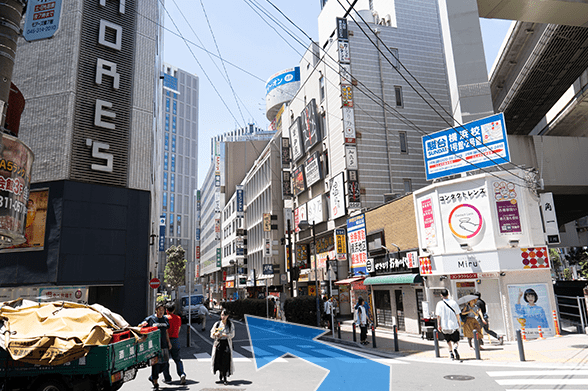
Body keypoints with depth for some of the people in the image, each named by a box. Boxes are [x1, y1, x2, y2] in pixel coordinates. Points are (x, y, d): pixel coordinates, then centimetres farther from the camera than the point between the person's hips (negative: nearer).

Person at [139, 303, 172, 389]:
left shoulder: (165, 319, 13)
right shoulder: (150, 319, -3)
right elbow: (139, 326, -4)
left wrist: (168, 342, 16)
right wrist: (142, 324, -27)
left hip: (163, 344, 5)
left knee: (165, 361, 5)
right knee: (156, 362, -4)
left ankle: (152, 377, 27)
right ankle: (155, 383, 10)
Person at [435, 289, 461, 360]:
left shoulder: (440, 304, -6)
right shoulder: (454, 302, -1)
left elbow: (438, 316, -8)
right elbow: (457, 314, 4)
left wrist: (439, 325, 0)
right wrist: (458, 322, 17)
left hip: (445, 326, 0)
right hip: (454, 325, 0)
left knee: (448, 340, 19)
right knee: (456, 341, 8)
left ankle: (451, 353, 18)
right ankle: (455, 348, -20)